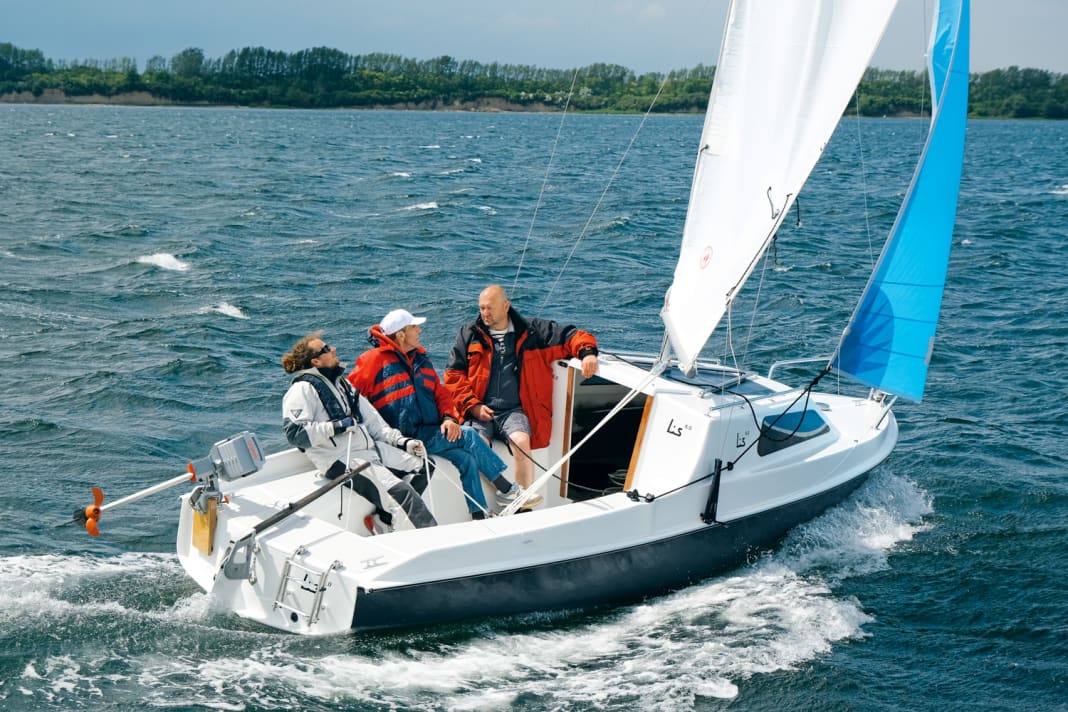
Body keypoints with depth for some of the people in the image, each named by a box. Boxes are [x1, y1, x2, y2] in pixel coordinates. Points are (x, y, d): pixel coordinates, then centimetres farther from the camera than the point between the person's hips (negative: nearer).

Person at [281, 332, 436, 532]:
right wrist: (335, 427, -20)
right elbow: (294, 433, -16)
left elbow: (371, 419, 22)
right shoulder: (302, 389, -4)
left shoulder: (341, 383, 22)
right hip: (340, 459, -9)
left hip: (370, 447, 9)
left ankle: (384, 517, -5)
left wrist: (402, 441, 10)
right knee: (399, 492, -24)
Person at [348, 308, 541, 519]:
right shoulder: (375, 360, -7)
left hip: (430, 432, 7)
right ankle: (507, 490, -10)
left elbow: (441, 393, 18)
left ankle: (480, 518, -13)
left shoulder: (420, 359, 17)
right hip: (405, 438, -7)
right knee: (467, 437, -19)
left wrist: (449, 417, -3)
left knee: (466, 458, -18)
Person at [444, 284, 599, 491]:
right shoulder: (469, 334, 14)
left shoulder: (530, 331, 12)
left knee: (521, 442, -30)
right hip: (479, 411, 1)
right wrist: (472, 405, -4)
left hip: (514, 410, -1)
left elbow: (570, 336, 12)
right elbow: (453, 375, 11)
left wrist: (587, 353, -11)